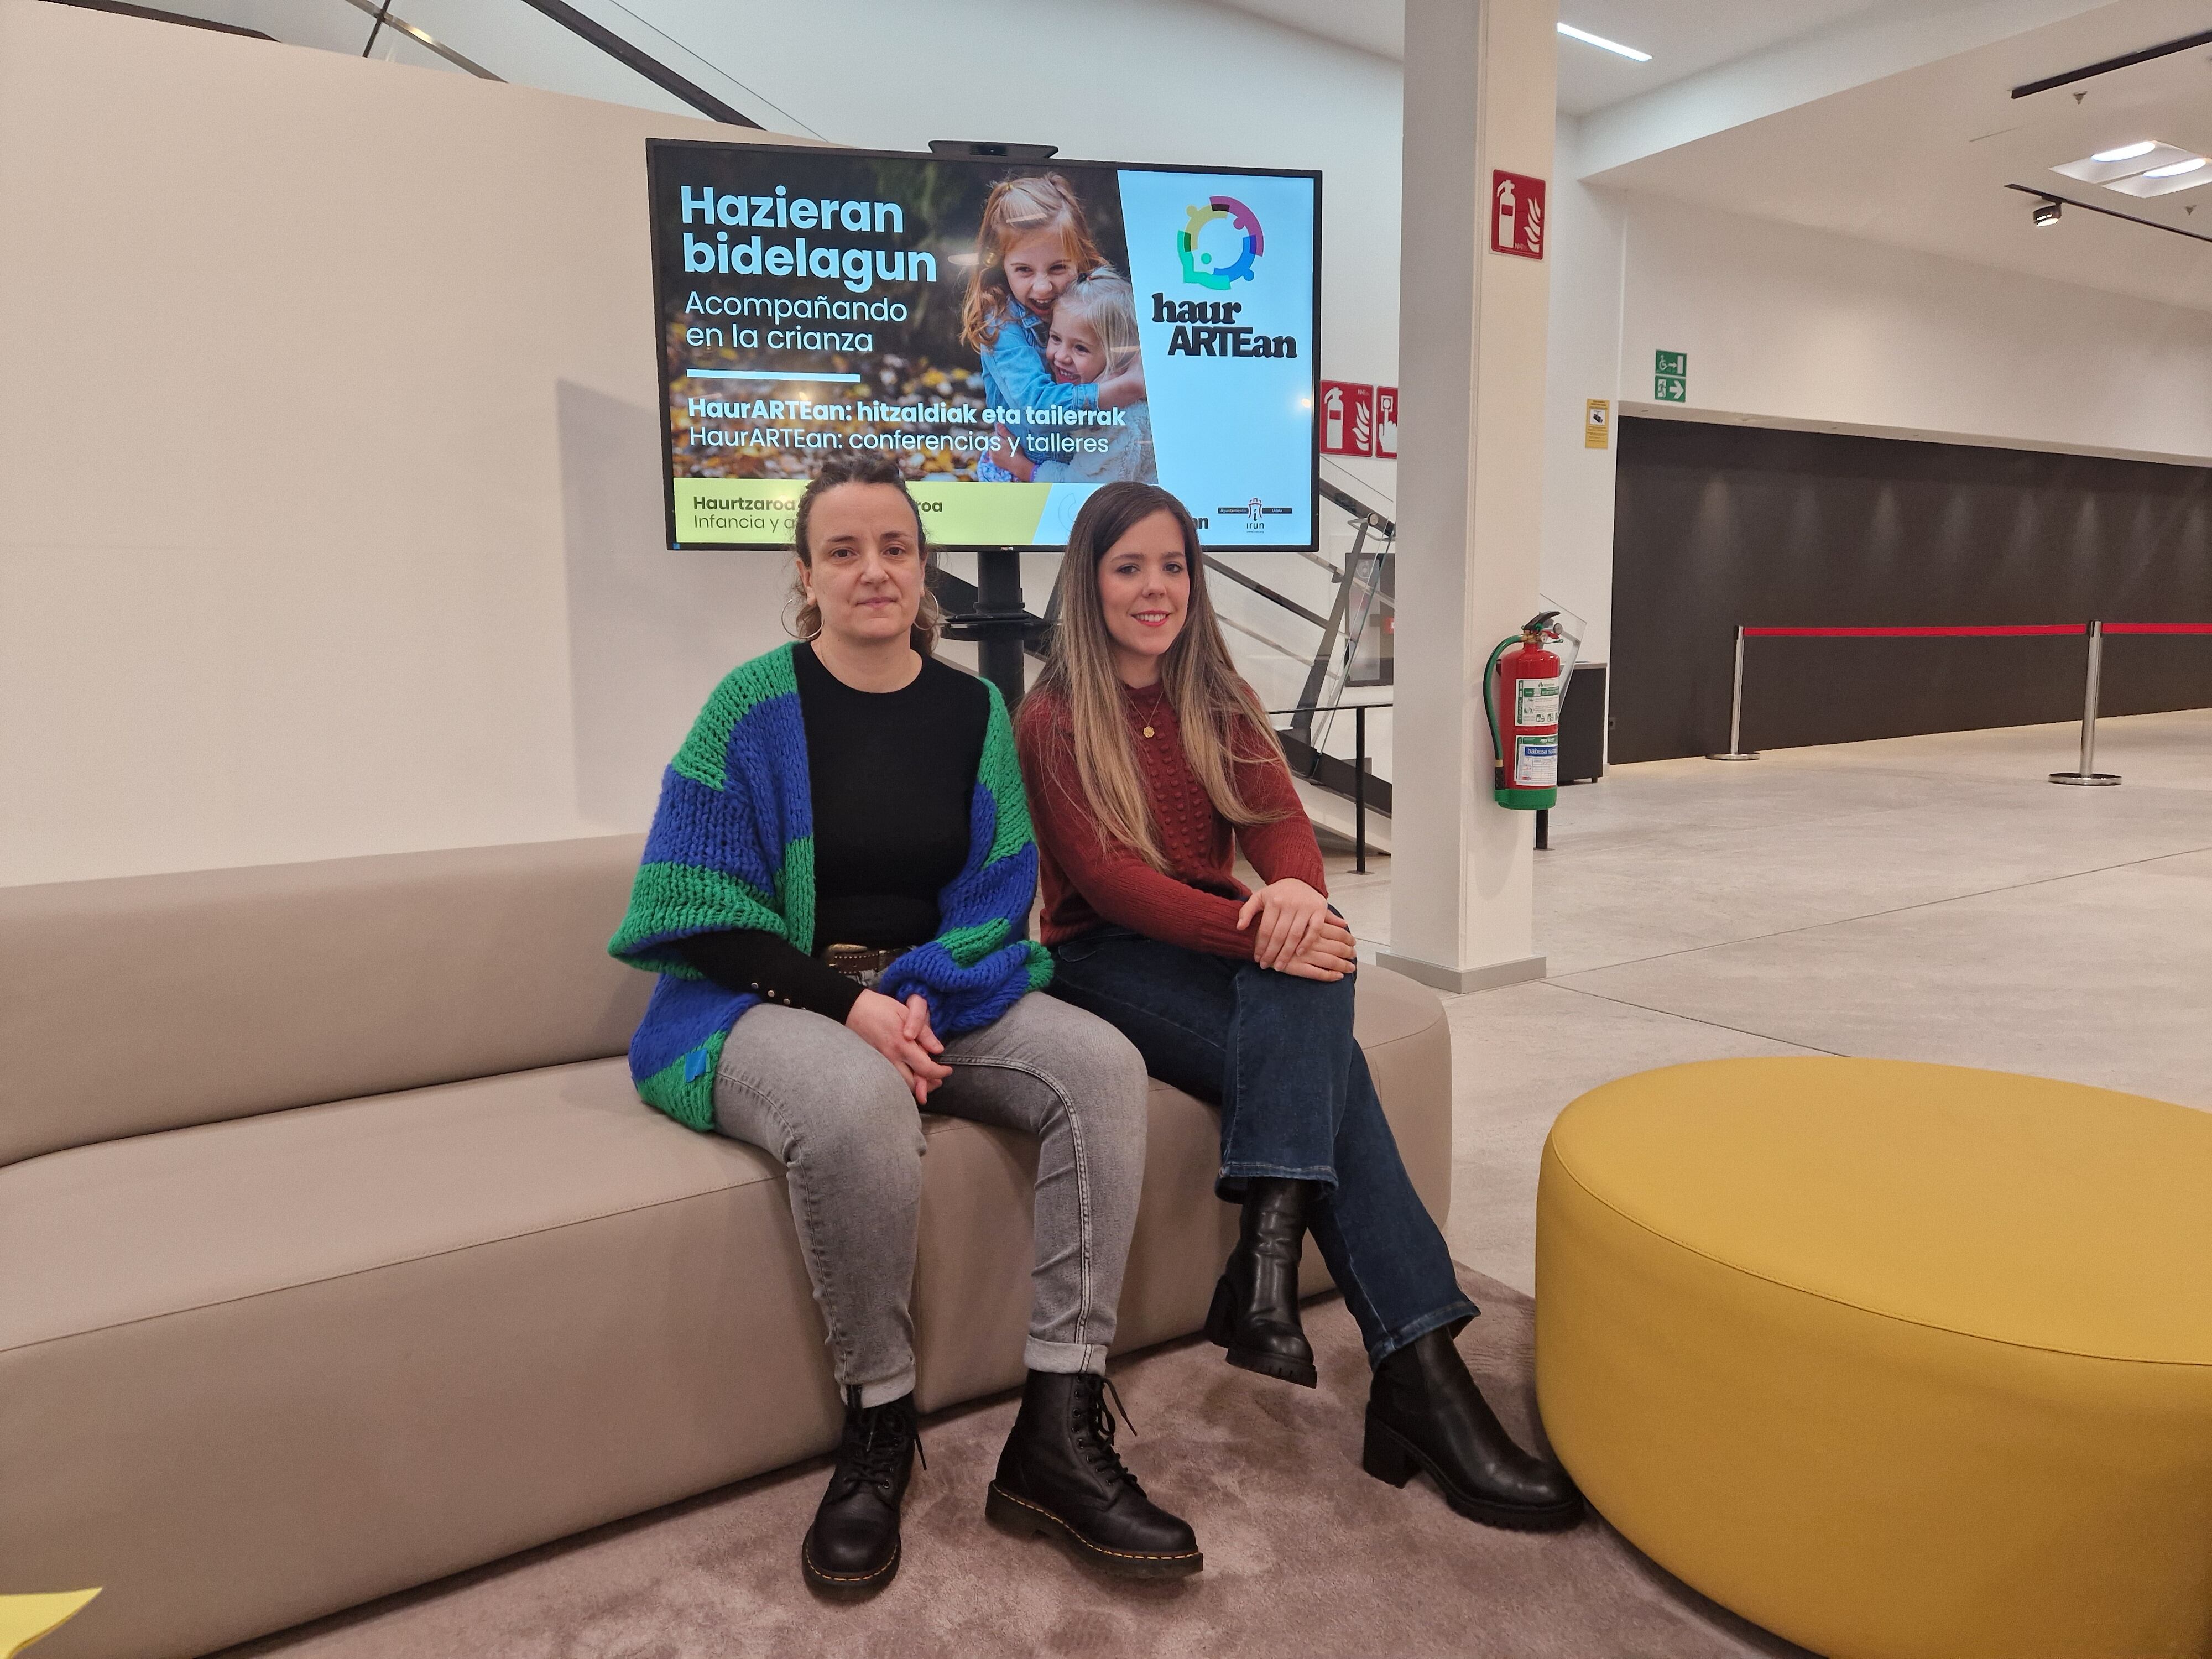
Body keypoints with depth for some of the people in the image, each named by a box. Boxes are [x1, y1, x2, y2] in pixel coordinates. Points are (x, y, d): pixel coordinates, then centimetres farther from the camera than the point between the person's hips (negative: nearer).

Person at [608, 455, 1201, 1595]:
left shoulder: (973, 711, 7)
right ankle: (878, 1423, -12)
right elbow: (701, 911, -7)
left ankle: (1057, 1428, -18)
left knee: (1102, 1065, -22)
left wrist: (924, 995, -15)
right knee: (861, 1103, -37)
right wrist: (847, 1003, -19)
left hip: (933, 993, 4)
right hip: (771, 1000, -4)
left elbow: (997, 893, 4)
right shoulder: (753, 706, -4)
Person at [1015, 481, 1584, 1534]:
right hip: (1104, 962, -5)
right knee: (1317, 1064, -28)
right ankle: (1416, 1371, -30)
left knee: (1306, 993, -32)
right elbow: (1106, 879, -15)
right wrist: (1255, 933, -29)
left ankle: (1268, 1262, -35)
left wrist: (1297, 892, -26)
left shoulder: (1217, 704, 14)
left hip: (1213, 943, 5)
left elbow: (1279, 820, -1)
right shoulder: (1052, 721, -2)